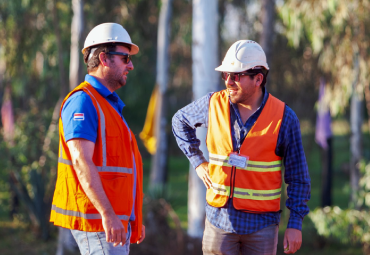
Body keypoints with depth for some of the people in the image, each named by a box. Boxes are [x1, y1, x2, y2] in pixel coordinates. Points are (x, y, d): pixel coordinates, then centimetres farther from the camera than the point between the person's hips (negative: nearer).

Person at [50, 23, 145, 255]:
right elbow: (81, 161, -21)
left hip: (117, 221, 10)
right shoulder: (83, 101, -11)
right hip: (96, 220, -10)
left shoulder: (111, 104, 21)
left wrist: (134, 219, 22)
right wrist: (107, 214, -27)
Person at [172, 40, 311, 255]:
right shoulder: (214, 104, 1)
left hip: (261, 222, -2)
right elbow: (180, 121, 23)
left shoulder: (284, 118, -5)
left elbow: (298, 177, -1)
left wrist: (295, 224, -5)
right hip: (220, 219, 2)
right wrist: (197, 161, 12)